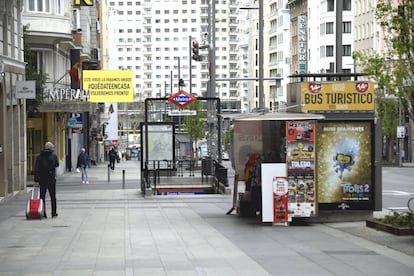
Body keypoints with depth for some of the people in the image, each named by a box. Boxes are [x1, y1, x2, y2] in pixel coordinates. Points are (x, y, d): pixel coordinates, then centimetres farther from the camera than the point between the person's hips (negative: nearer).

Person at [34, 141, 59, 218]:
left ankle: (43, 213, 0)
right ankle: (53, 212, 14)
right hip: (51, 179, -1)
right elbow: (57, 165, 13)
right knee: (53, 196, 12)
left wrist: (36, 180, -8)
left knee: (42, 197, 5)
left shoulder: (39, 157, -1)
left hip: (42, 180, 1)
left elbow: (36, 169, -7)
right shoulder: (53, 156, -4)